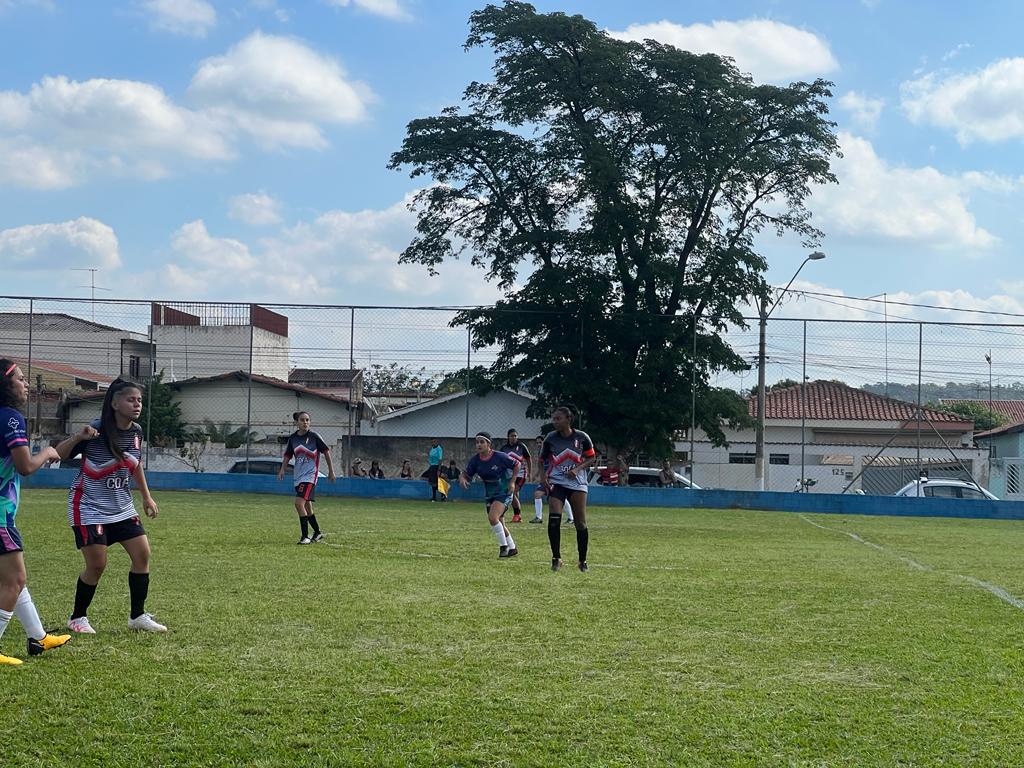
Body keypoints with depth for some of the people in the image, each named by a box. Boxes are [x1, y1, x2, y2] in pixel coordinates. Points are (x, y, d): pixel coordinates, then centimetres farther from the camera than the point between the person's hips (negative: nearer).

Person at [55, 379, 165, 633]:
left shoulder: (136, 432, -1)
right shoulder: (96, 432, -19)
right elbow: (57, 455, -17)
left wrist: (147, 497, 16)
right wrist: (78, 437, -34)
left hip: (121, 506, 7)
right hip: (89, 507, -6)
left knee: (142, 554, -1)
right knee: (97, 565, -8)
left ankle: (138, 616, 12)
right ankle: (77, 618, 13)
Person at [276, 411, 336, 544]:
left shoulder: (314, 437, -8)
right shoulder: (292, 438, 5)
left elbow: (326, 452, 1)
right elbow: (287, 455, 15)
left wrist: (331, 471, 3)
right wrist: (282, 469, -1)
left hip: (310, 475, -6)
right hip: (298, 477, 6)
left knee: (299, 503, -21)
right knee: (307, 507, 16)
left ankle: (305, 536, -17)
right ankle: (317, 533, 33)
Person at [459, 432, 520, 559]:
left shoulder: (500, 457, -18)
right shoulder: (475, 460, -7)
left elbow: (516, 465, -4)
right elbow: (466, 474, -2)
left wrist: (512, 482, -9)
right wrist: (462, 479, -25)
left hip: (503, 493, -6)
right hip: (489, 495, 6)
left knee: (493, 517, -25)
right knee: (499, 524, 14)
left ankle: (504, 546, -8)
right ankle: (512, 548, 32)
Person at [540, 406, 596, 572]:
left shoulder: (581, 437, -3)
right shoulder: (550, 438, 0)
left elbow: (591, 457, 5)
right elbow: (543, 459, 12)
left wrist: (577, 469, -11)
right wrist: (543, 475, -4)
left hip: (577, 483, 0)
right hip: (556, 483, 0)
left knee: (581, 524, 2)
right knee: (554, 518, -19)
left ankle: (583, 561, 17)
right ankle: (556, 558, -7)